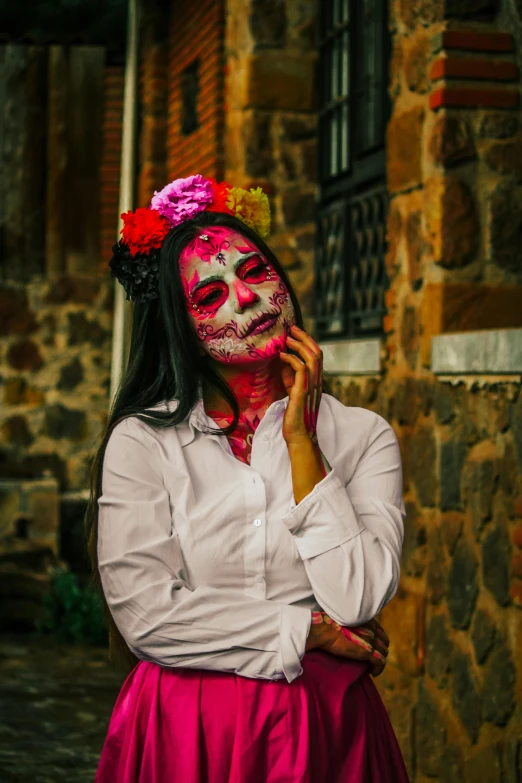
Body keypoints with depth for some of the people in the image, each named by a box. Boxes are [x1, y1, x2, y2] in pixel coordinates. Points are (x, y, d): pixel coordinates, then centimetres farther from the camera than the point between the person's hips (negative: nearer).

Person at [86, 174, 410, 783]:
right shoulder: (141, 442, -4)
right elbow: (142, 614, -12)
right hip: (185, 730, -1)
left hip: (326, 731, 1)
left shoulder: (361, 437, -1)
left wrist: (299, 438, -12)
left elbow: (358, 601, -14)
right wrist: (307, 632, -11)